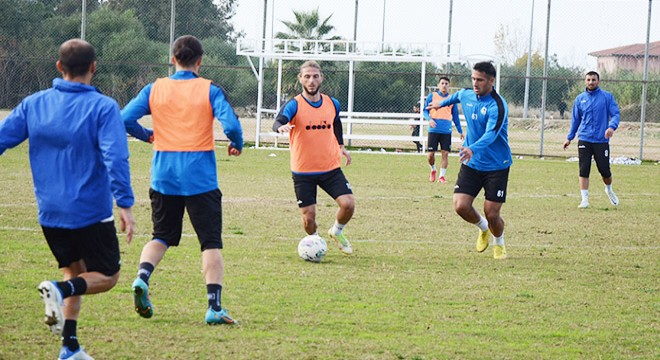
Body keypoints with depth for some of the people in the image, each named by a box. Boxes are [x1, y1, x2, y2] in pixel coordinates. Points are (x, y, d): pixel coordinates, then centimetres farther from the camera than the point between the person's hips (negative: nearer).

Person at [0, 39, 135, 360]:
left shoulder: (33, 104, 2)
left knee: (75, 272, 22)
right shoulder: (103, 107, -11)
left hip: (49, 213, 5)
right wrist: (125, 204, -21)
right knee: (106, 276, 11)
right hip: (91, 212, -5)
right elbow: (115, 158, -21)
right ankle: (60, 289, -20)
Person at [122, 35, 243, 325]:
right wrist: (236, 146, 6)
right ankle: (214, 307, -6)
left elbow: (124, 119, -3)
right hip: (201, 179, -3)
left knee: (162, 236, 17)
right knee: (211, 242, 3)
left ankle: (142, 276, -10)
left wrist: (146, 136, 15)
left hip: (163, 178, 3)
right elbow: (232, 126, -15)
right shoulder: (210, 90, -4)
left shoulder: (154, 89, 3)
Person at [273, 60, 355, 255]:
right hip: (303, 171, -3)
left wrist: (341, 146, 16)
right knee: (309, 216, -3)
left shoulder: (332, 104, 4)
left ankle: (337, 232, 19)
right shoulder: (295, 105, -11)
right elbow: (278, 122, -29)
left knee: (348, 204, -13)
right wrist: (281, 127, -52)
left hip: (331, 168, 3)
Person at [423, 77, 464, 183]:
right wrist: (429, 119, -16)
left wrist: (460, 131, 17)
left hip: (446, 131, 1)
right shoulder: (432, 96, 6)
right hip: (434, 130, -1)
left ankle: (442, 176, 5)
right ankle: (433, 170, 25)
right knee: (430, 154, -2)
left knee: (445, 154, -4)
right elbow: (425, 110, 5)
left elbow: (455, 116, 17)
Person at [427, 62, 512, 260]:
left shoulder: (497, 105, -22)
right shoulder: (466, 95, -1)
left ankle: (499, 243, 26)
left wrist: (473, 149, -53)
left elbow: (491, 134, -36)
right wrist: (442, 103, 45)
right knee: (461, 206, -11)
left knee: (491, 214, -8)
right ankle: (483, 228, 23)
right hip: (472, 163, 5)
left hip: (496, 166, -5)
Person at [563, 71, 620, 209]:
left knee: (605, 170, 1)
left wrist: (612, 127, -24)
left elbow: (615, 114, -5)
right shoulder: (580, 99, 9)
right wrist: (570, 138, 16)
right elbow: (575, 119, 17)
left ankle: (609, 190, 31)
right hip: (584, 140, 2)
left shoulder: (607, 97, 0)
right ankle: (584, 199, 2)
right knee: (584, 170, -4)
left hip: (601, 140, -2)